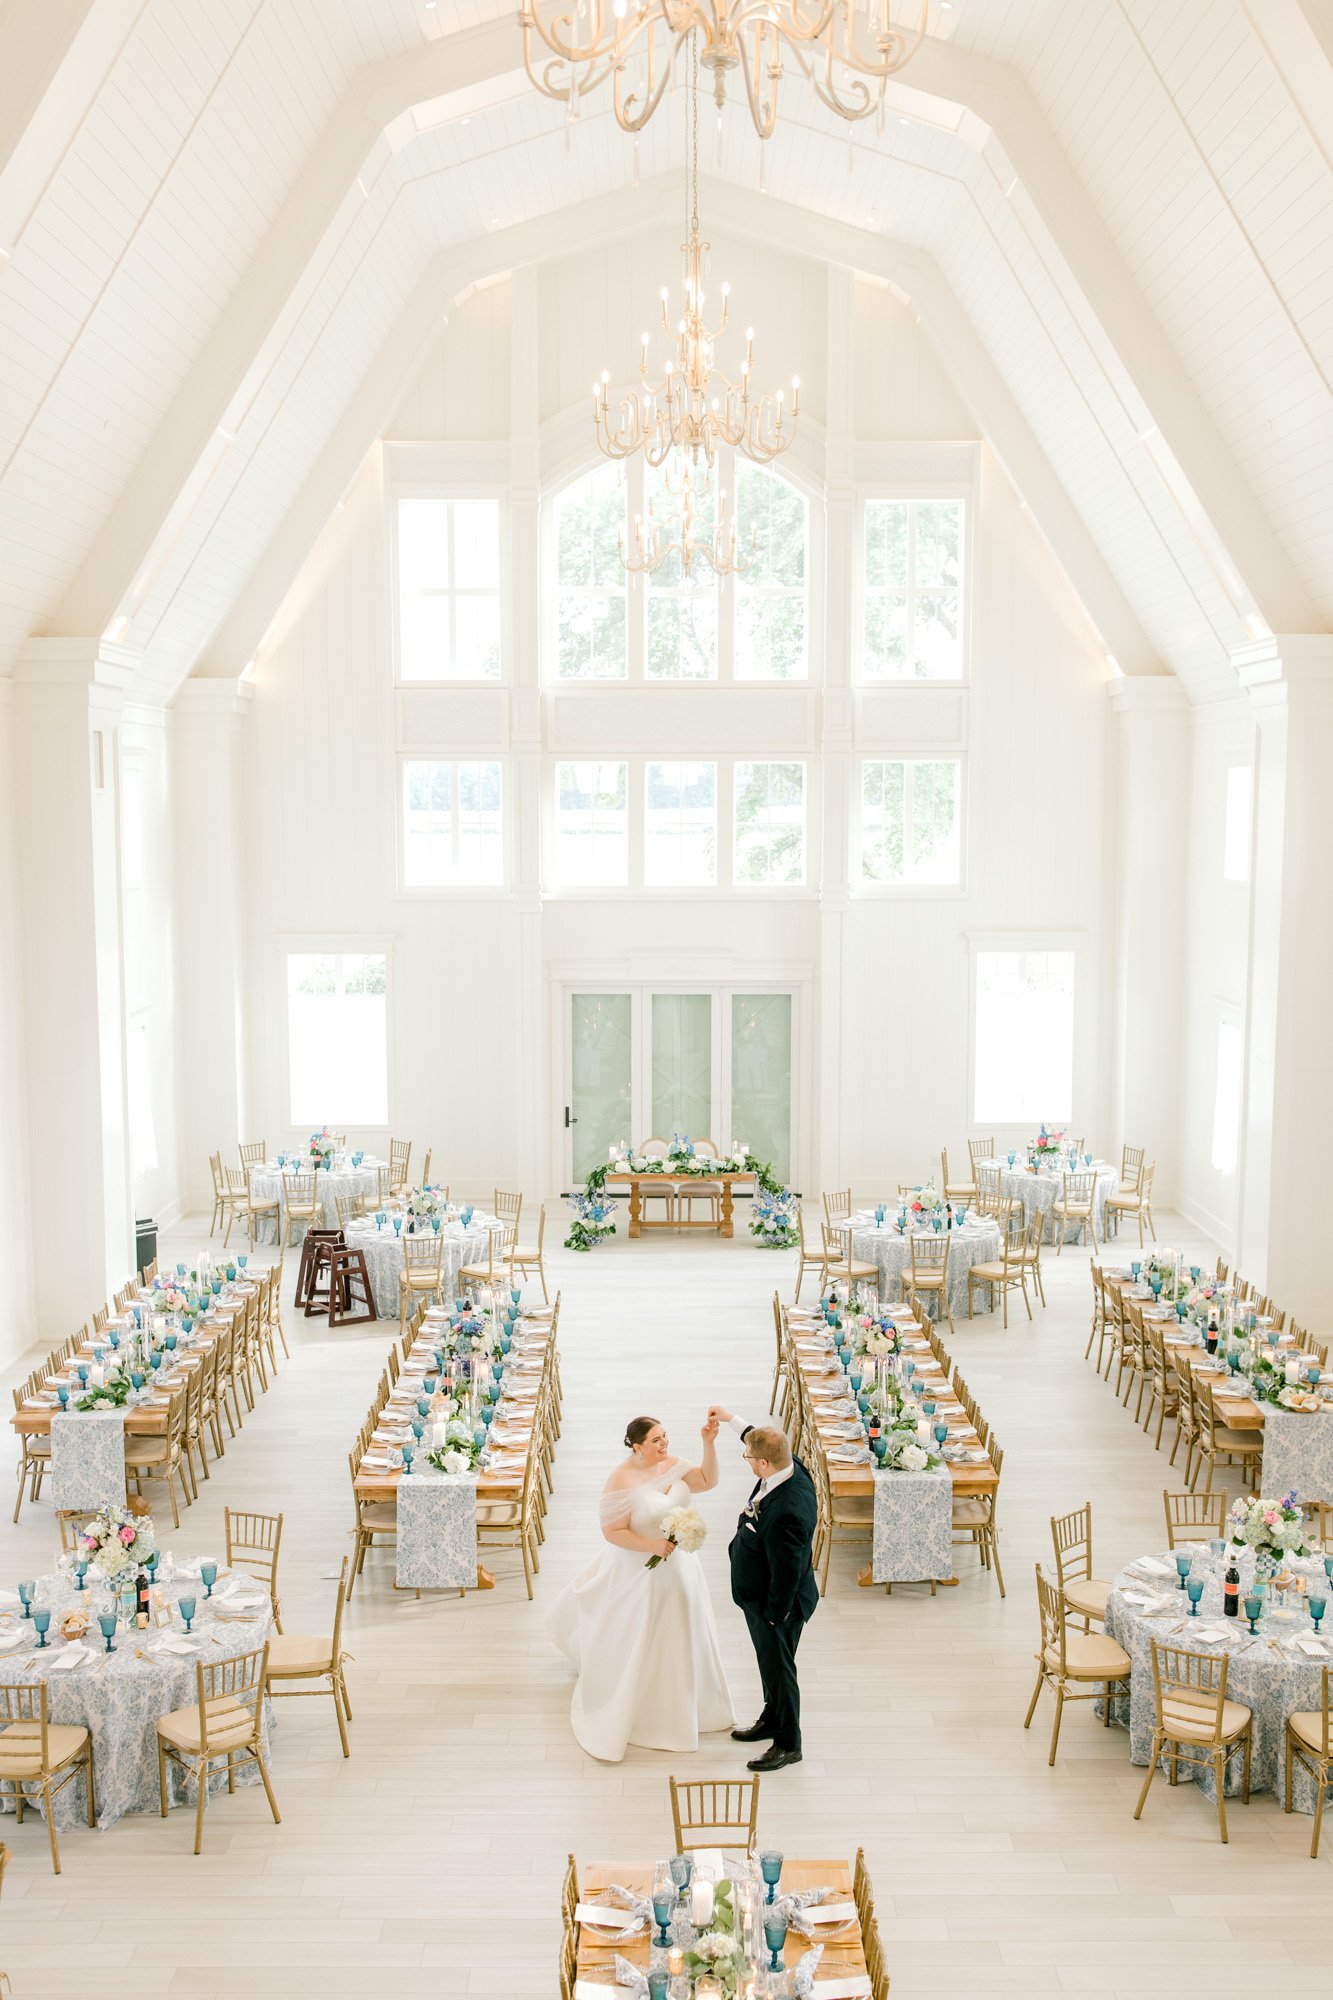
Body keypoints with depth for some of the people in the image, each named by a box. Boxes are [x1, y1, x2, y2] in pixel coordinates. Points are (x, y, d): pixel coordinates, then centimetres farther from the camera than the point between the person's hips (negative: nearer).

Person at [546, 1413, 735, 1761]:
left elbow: (708, 1481, 2)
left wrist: (709, 1443, -10)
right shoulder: (622, 1481, -26)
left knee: (677, 1639, 23)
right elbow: (612, 1532, -23)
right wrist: (653, 1546, -27)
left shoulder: (671, 1465, -6)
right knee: (633, 1649, 6)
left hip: (678, 1567, 7)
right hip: (639, 1572, -7)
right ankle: (618, 1720, 25)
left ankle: (675, 1706, 48)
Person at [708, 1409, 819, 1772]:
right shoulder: (791, 1468, -15)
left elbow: (787, 1572, -31)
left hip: (776, 1605, -9)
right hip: (762, 1597, 9)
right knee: (769, 1663, 28)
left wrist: (774, 1616, -17)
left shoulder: (785, 1514, -41)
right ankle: (771, 1720, 50)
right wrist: (732, 1421, 15)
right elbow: (765, 1442, 10)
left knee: (778, 1669, 13)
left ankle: (788, 1744, 34)